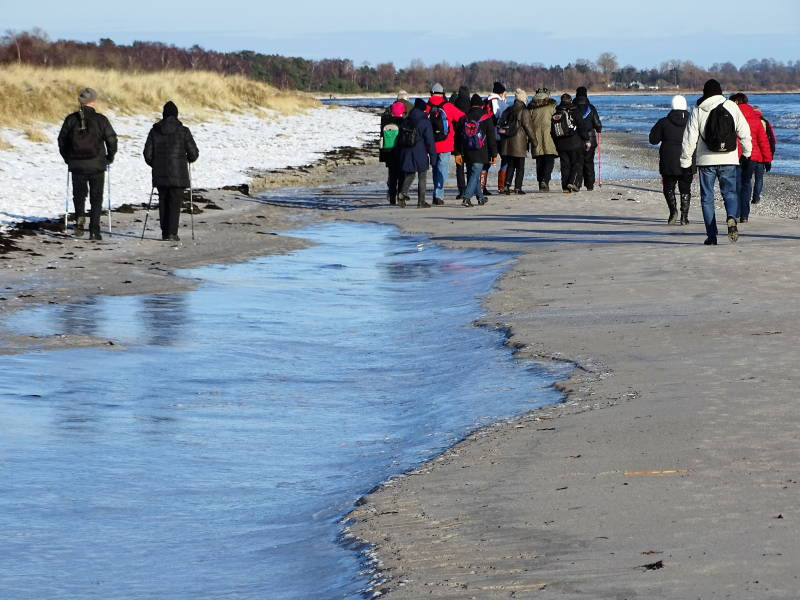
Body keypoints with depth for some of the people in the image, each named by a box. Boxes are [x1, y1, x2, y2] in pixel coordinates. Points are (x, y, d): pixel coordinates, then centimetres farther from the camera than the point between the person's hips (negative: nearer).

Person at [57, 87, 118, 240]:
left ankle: (80, 217, -7)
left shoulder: (71, 119, -1)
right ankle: (94, 230, 3)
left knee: (79, 194, 19)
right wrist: (110, 157, 12)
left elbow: (62, 140, 4)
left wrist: (67, 158, 18)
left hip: (76, 165, 1)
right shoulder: (100, 120, -6)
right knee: (96, 198, 8)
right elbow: (112, 139, -4)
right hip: (97, 165, -1)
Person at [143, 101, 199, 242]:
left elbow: (147, 153, 4)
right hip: (178, 174, -3)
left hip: (160, 175, 3)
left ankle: (165, 233, 11)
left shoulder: (155, 131, 2)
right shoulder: (183, 131, -5)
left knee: (163, 203, 12)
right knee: (175, 203, 0)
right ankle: (172, 233, -7)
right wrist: (188, 159, 19)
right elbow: (193, 153, -4)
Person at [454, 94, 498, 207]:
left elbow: (458, 137, 6)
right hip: (480, 154, -4)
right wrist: (494, 154, 2)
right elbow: (491, 138, -3)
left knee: (473, 174, 16)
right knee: (475, 175, -5)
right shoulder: (486, 118, -4)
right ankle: (467, 197, -21)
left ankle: (480, 197, 27)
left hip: (467, 153, 4)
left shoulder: (465, 118, 4)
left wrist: (458, 153, 11)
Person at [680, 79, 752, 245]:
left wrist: (685, 159, 7)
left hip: (706, 161, -1)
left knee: (707, 197, 7)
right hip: (728, 160, 1)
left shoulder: (698, 111, 0)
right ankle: (731, 217, -23)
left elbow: (689, 138, -1)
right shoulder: (731, 107, 2)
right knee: (730, 193, 8)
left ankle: (712, 235, 2)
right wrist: (747, 151, 14)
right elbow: (744, 131, 0)